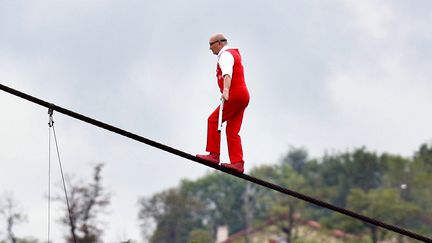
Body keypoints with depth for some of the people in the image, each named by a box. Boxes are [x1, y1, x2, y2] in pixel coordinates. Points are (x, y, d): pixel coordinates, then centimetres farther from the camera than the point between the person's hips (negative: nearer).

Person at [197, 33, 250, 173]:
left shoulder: (225, 55, -7)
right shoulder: (233, 54, 27)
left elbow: (227, 74, -27)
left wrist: (226, 90, -44)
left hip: (235, 95, -10)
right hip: (243, 95, 10)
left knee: (213, 120, -8)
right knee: (232, 131, 3)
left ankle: (214, 155, -11)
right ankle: (237, 163, -7)